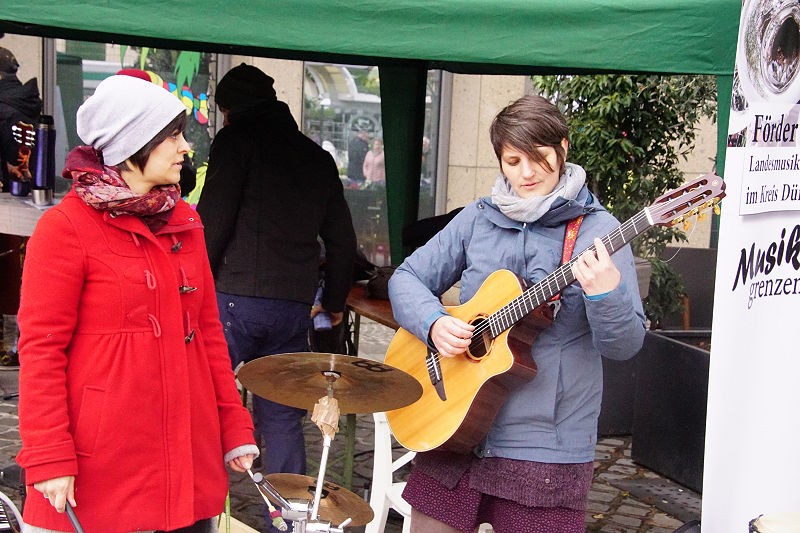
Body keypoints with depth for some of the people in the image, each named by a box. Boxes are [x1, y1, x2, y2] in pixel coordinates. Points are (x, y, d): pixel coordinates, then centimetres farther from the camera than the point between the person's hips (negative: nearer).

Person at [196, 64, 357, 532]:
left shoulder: (237, 140, 2)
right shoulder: (317, 157, 18)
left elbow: (213, 222, -8)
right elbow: (342, 239, 19)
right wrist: (335, 302, 29)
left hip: (235, 298, -5)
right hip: (295, 306, 5)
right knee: (283, 419, 11)